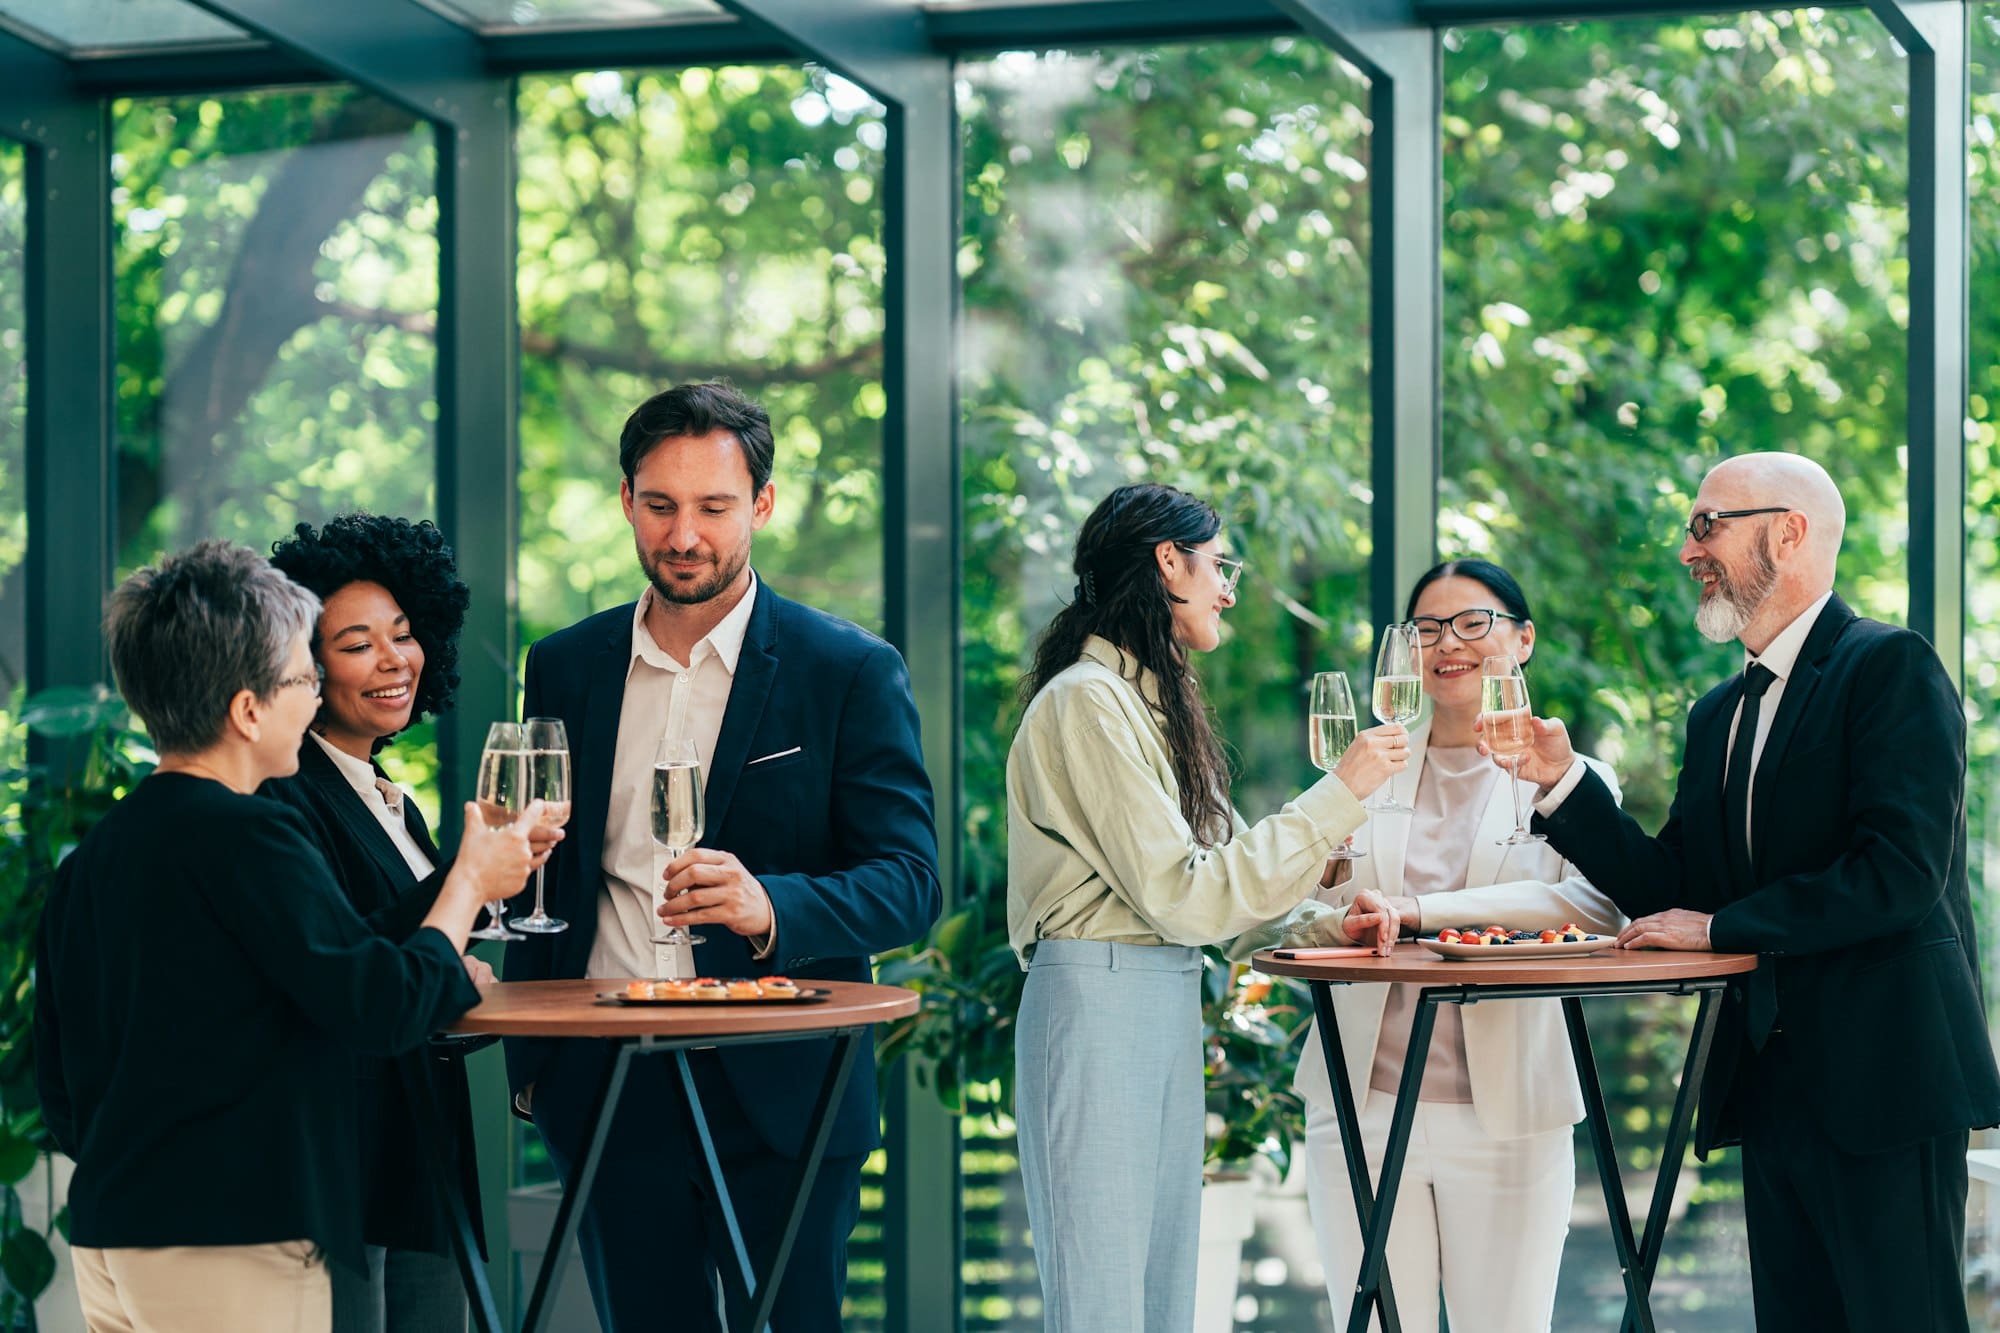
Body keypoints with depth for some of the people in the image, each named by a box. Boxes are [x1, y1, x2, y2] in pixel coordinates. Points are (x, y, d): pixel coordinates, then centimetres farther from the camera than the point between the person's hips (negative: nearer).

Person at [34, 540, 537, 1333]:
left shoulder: (88, 859, 10)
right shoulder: (245, 838, -15)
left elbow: (60, 1087, 15)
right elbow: (386, 1010, -15)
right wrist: (471, 881, 1)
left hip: (107, 1237, 8)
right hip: (229, 1246, -8)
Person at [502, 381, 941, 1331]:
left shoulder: (851, 673, -2)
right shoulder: (565, 669, 10)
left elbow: (909, 883, -7)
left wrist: (771, 906, -26)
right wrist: (529, 1066, 11)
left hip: (780, 1100, -3)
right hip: (608, 1097, 3)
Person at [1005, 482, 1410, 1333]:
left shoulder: (1149, 700, 17)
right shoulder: (1086, 701, -12)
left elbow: (1216, 875, 18)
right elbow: (1183, 895, -15)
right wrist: (1339, 794, -12)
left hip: (1170, 1006, 9)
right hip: (1099, 1001, -9)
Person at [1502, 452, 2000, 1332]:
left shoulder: (1888, 668, -8)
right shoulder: (1719, 716, 18)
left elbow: (1900, 870, -18)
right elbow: (1670, 893, 13)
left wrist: (1720, 929, -14)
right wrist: (1560, 782, 2)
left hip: (1880, 1079, -8)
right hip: (1772, 1085, 8)